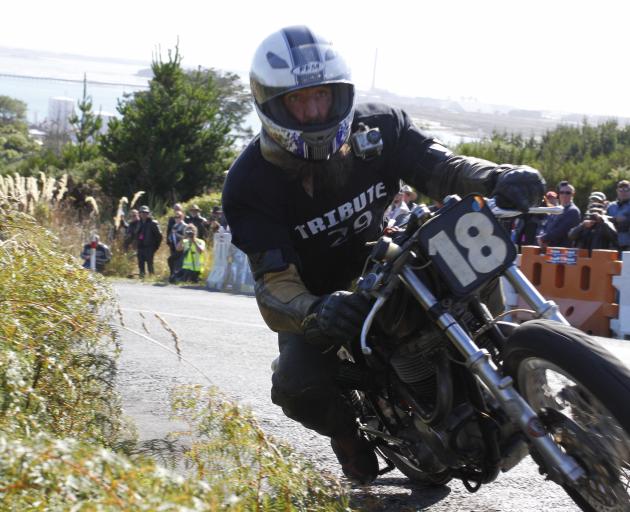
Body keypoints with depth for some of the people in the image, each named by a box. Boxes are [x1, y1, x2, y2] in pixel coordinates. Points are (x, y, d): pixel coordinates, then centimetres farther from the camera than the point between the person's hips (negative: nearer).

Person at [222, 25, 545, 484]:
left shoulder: (379, 129, -11)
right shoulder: (251, 182, -21)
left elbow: (440, 166, -24)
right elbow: (274, 283, -29)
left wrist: (497, 179, -49)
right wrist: (315, 313, -53)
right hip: (317, 302, -3)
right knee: (297, 386, -32)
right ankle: (350, 434, 4)